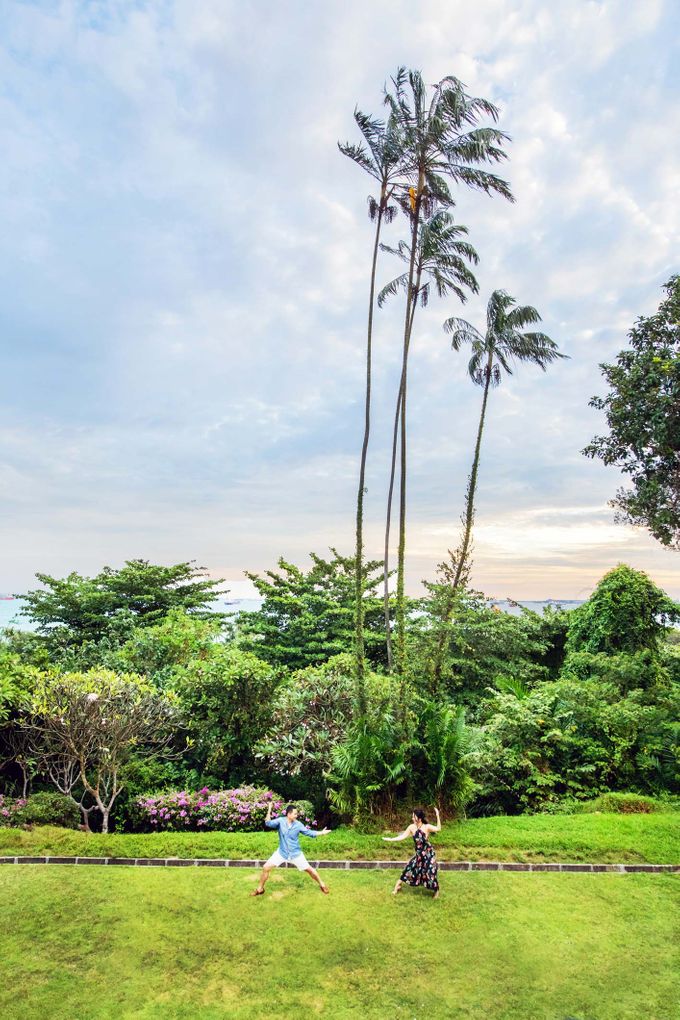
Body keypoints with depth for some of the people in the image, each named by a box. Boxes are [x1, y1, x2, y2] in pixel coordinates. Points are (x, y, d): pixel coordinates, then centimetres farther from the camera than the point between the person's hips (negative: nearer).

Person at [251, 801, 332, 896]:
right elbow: (268, 823, -31)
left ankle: (322, 885, 27)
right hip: (282, 852, 0)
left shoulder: (298, 824, -13)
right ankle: (260, 889, 17)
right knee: (266, 867, -7)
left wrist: (321, 833, -9)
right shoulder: (280, 820, -16)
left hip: (295, 853, 0)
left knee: (309, 869, 3)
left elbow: (308, 832, -2)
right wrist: (269, 811, -44)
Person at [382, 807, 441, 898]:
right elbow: (402, 836, -3)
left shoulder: (427, 827, -22)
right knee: (409, 869, 8)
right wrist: (391, 839, -8)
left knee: (430, 873, 1)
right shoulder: (412, 827, -9)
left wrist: (437, 816, -46)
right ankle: (398, 886, 27)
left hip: (428, 854, -4)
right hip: (418, 854, 4)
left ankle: (436, 890, 30)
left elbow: (438, 829, -35)